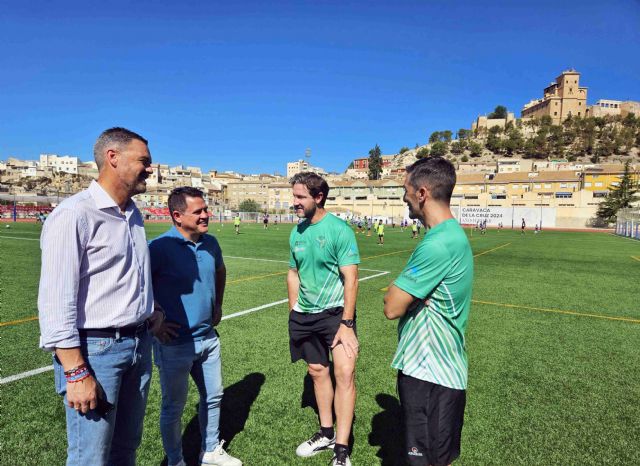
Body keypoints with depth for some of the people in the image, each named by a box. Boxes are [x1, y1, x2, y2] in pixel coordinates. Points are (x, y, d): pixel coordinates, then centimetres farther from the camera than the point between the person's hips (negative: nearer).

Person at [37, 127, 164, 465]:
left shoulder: (133, 214, 11)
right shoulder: (74, 215, -15)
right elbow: (55, 301, -19)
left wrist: (150, 308, 10)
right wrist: (76, 373, -19)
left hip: (139, 345, 8)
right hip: (95, 349, -7)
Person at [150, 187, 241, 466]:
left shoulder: (210, 243, 1)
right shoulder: (160, 247, -20)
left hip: (208, 337, 7)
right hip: (174, 343, -6)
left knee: (213, 397, 20)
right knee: (174, 407, 13)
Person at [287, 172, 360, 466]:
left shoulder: (339, 230, -14)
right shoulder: (297, 233, 4)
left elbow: (350, 279, -17)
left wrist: (347, 323, -20)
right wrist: (294, 312, 10)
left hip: (334, 312, -6)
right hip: (304, 315, 6)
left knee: (345, 373, -14)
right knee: (317, 372, 15)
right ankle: (326, 433, 33)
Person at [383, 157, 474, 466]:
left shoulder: (437, 245, -26)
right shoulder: (455, 234, 8)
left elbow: (392, 308, -22)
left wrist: (395, 293, -4)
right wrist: (402, 292, -7)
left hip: (427, 373, -10)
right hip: (446, 369, 10)